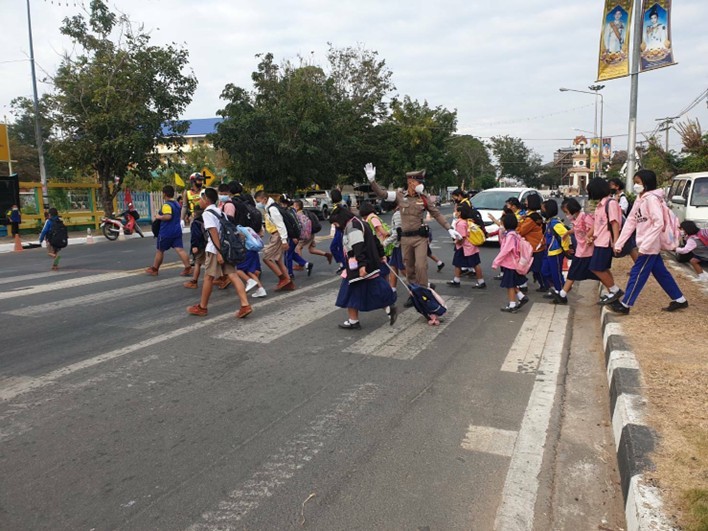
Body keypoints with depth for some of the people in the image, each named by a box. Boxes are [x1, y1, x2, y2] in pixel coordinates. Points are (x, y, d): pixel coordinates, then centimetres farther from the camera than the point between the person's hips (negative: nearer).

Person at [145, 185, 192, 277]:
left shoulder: (167, 205, -15)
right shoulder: (177, 204, 13)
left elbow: (168, 216, -30)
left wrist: (159, 217, -13)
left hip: (166, 232, -7)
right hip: (177, 231, 7)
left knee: (160, 250, 8)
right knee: (180, 249, -1)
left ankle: (154, 269, 21)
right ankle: (188, 268, -10)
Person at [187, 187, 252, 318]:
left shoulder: (207, 213, -9)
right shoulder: (219, 211, 17)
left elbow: (214, 233, -18)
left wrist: (219, 252, -22)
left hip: (215, 249, -8)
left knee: (208, 277, 5)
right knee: (233, 275, 0)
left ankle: (202, 307, 18)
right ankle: (245, 305, -9)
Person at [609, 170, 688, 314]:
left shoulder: (651, 198, -17)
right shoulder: (639, 199, 10)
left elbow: (659, 224, -24)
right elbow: (631, 222, 10)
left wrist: (644, 246, -26)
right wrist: (618, 243, 6)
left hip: (649, 246, -9)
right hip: (649, 245, 9)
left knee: (637, 273, -2)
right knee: (661, 273, 16)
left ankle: (625, 305, 5)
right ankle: (679, 300, 27)